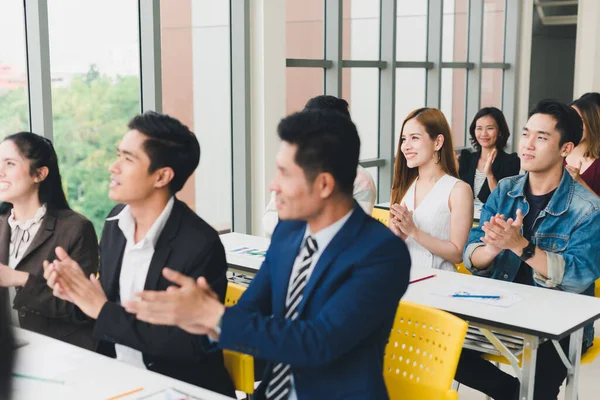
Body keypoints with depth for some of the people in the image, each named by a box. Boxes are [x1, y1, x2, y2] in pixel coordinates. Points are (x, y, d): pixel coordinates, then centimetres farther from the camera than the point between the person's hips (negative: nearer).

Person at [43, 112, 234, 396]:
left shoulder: (200, 246, -21)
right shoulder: (117, 219, 0)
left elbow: (191, 346, -22)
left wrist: (103, 309, -20)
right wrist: (77, 293, -11)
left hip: (179, 389, -6)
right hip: (114, 376, 6)